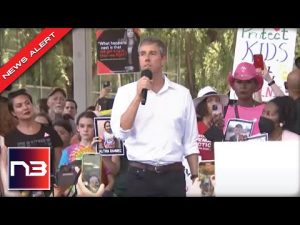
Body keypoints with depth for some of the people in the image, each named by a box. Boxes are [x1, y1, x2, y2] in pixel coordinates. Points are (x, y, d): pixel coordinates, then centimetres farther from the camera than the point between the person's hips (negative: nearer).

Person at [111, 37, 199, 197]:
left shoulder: (182, 93, 7)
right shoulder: (126, 92, 3)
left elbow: (190, 142, 9)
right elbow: (121, 132, -11)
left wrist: (195, 177, 5)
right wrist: (138, 96, -15)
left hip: (173, 175, 1)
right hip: (140, 176, -1)